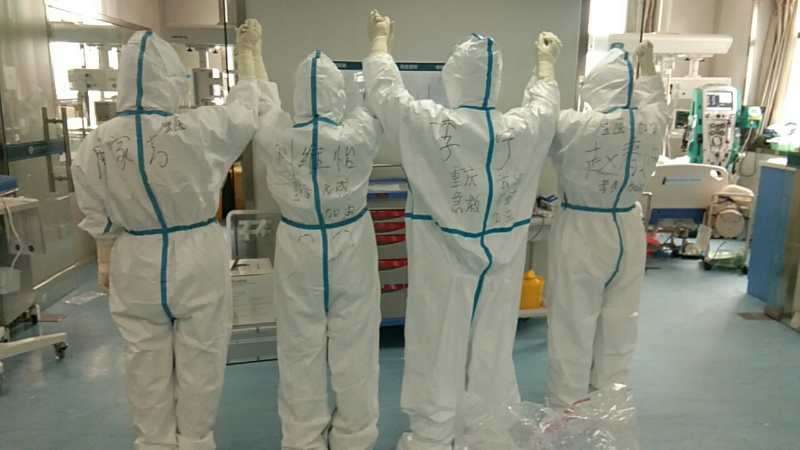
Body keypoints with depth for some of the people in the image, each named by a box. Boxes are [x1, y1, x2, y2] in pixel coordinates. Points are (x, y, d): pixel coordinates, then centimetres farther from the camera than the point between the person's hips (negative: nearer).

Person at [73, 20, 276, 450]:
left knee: (146, 362, 17)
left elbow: (97, 218, 4)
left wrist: (105, 264, 20)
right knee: (198, 360, 14)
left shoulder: (96, 143, -7)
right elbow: (245, 106, 1)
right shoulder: (198, 128, -19)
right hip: (197, 261, -3)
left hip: (135, 265, 3)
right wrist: (248, 50, 16)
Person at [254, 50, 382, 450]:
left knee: (301, 348, 15)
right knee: (352, 347, 14)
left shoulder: (274, 135, -14)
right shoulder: (358, 134, -17)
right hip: (350, 250, -1)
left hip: (299, 251, 1)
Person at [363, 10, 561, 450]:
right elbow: (544, 102, 15)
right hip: (499, 260, 3)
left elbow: (384, 90, 0)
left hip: (443, 261, -3)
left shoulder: (429, 124, -18)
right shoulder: (525, 129, -10)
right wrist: (546, 60, 34)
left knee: (438, 349, 12)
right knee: (493, 349, 18)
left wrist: (380, 38, 18)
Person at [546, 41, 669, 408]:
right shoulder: (651, 125, -4)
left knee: (573, 325, 7)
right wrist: (648, 64, 30)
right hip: (627, 232, 5)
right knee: (618, 324, 17)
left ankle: (568, 408, 20)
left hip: (581, 233, -5)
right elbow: (655, 100, 19)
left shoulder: (573, 126, -19)